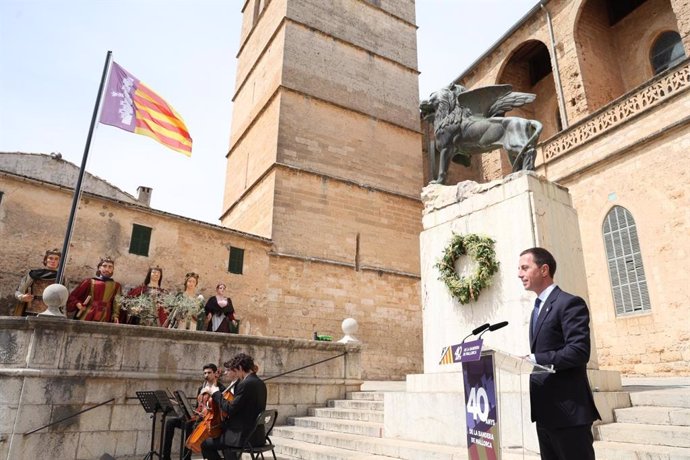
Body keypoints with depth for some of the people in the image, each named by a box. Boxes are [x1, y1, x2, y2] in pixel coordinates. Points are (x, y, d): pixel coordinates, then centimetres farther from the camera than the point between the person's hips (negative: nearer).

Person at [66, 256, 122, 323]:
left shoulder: (116, 286, 12)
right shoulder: (90, 282, 11)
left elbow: (117, 304, 7)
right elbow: (72, 296, 13)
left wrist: (116, 316, -8)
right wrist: (77, 304, -6)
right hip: (86, 317, 1)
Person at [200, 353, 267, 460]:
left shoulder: (245, 384, -19)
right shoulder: (260, 383, 9)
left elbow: (229, 409, -18)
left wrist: (216, 393, -7)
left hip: (245, 436, -9)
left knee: (205, 444, 2)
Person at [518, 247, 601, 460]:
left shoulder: (569, 303, -11)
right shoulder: (538, 307, 18)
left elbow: (579, 351, -21)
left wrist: (534, 359, -21)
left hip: (567, 409, -9)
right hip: (545, 410, 9)